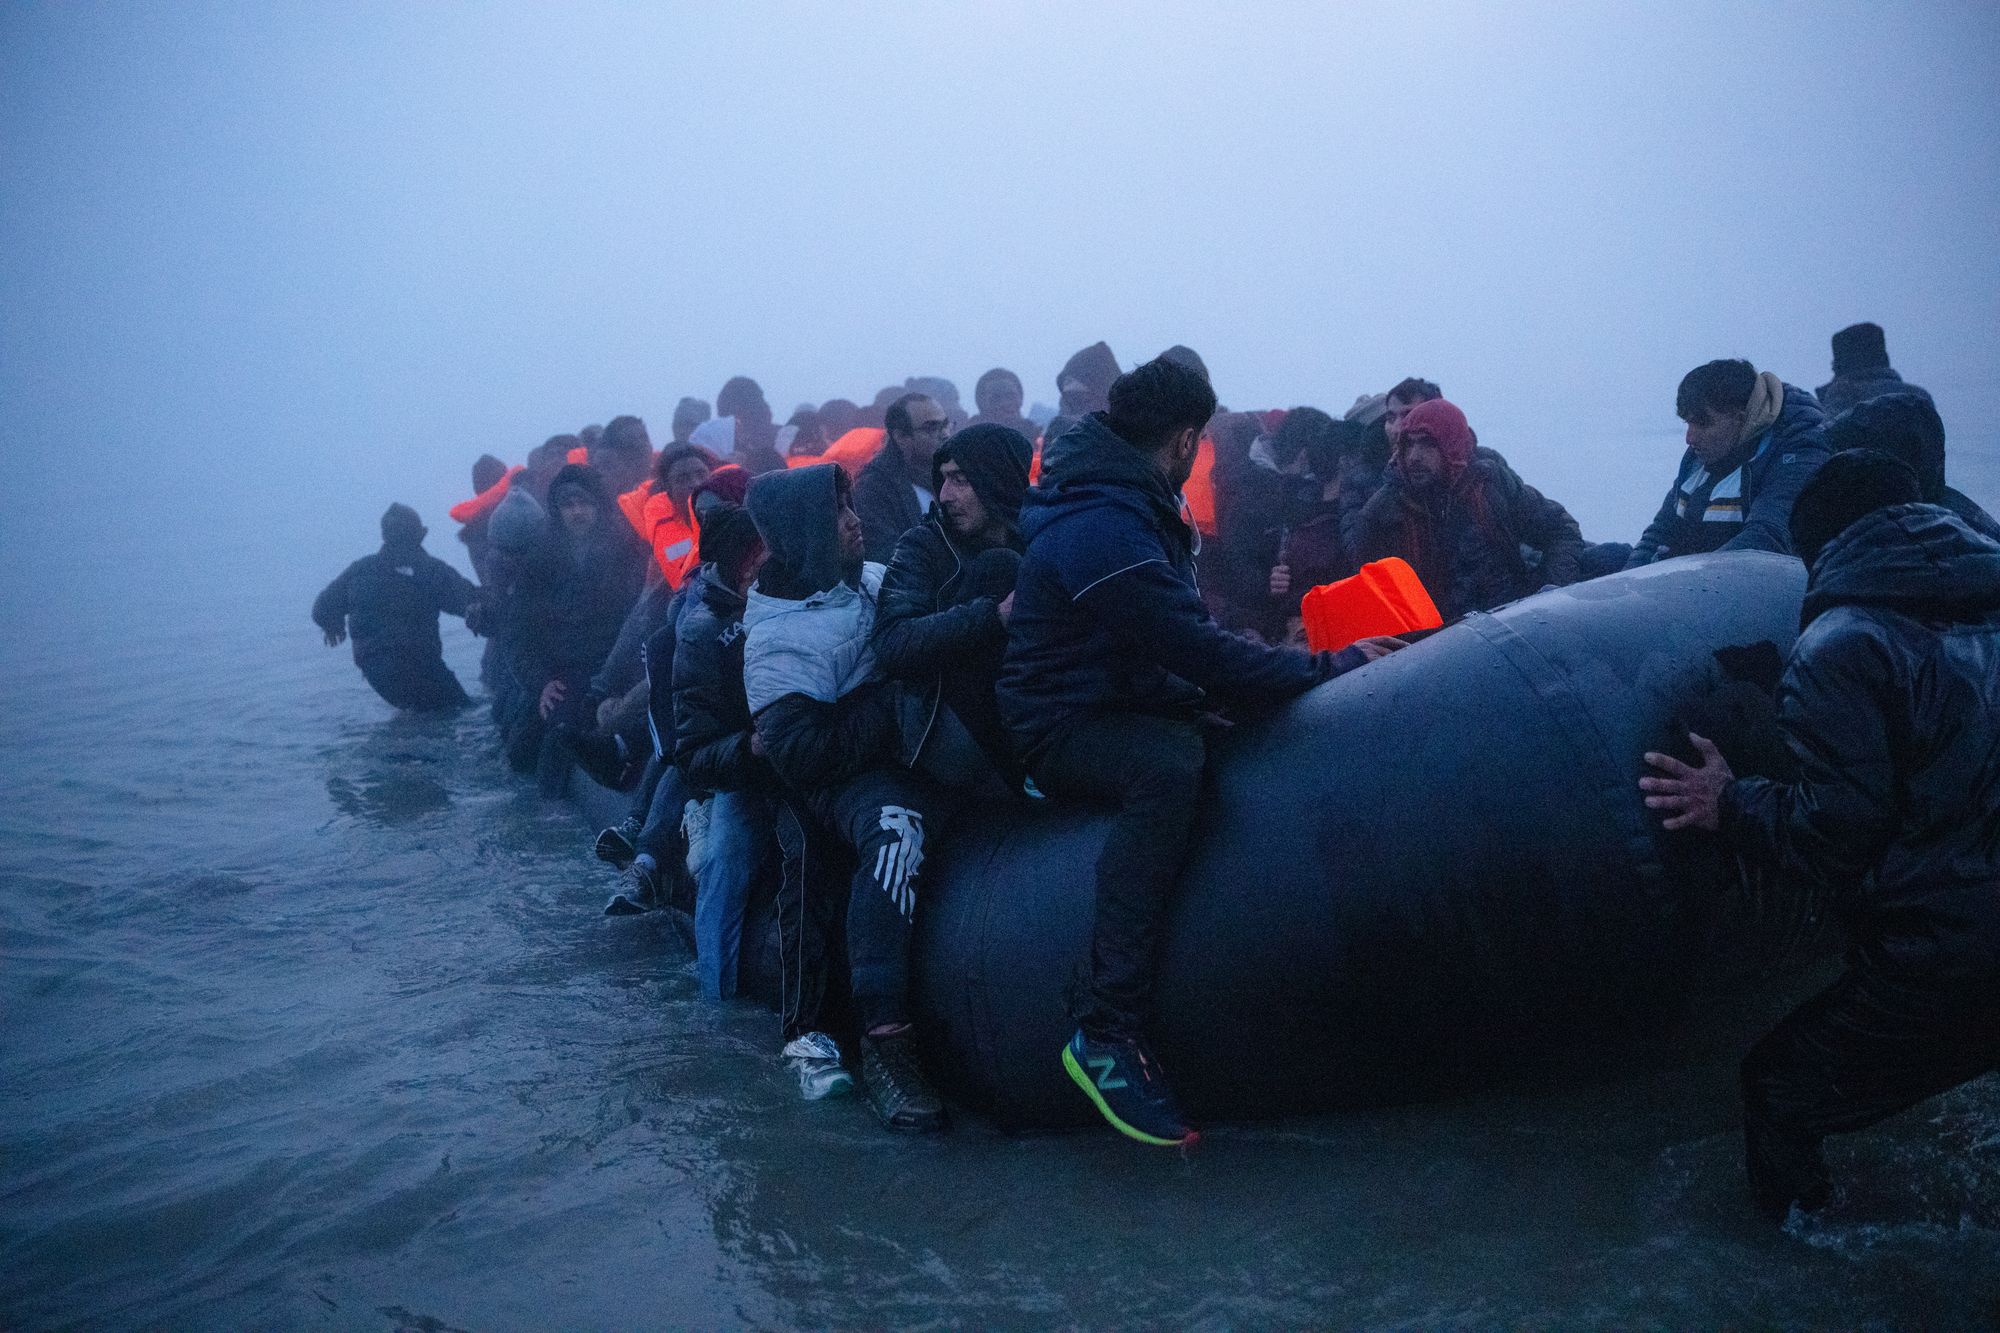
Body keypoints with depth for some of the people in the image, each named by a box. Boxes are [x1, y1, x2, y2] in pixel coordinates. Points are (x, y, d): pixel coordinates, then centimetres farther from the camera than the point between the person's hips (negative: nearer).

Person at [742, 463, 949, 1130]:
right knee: (896, 824, -37)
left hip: (901, 755, 8)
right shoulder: (775, 637, -5)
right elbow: (802, 753, -16)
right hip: (837, 778, -8)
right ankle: (882, 1042, -39)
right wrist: (894, 698, -16)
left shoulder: (877, 578, 16)